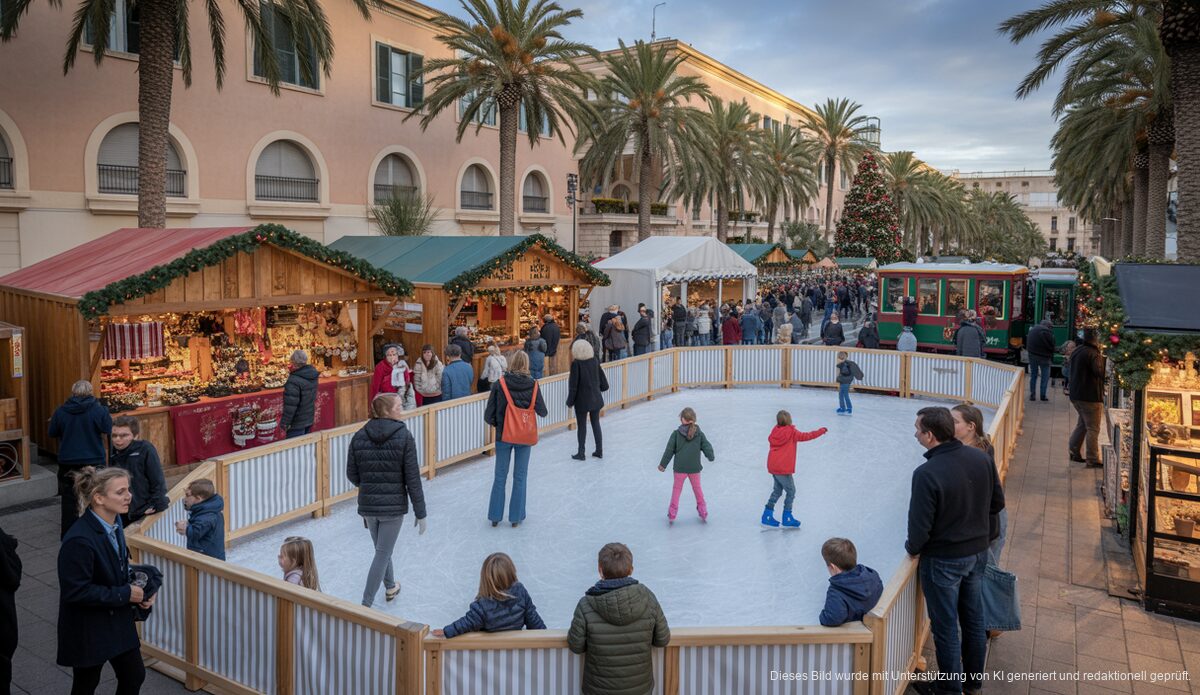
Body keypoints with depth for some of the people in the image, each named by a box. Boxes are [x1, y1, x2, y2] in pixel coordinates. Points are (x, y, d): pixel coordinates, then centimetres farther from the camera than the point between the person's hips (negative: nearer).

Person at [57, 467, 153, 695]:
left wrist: (138, 590, -4)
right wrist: (125, 594, -21)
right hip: (88, 629, -7)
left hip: (119, 620, 7)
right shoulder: (79, 541, -29)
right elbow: (75, 592, -26)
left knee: (134, 676, 16)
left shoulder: (114, 523, -4)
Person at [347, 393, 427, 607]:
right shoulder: (404, 437, -13)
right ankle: (366, 604, 4)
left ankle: (390, 587, 45)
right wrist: (420, 513, -6)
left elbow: (352, 474, 3)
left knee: (382, 549, 25)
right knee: (382, 554, 5)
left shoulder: (359, 437, -2)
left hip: (367, 505, 5)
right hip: (394, 505, -5)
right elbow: (412, 479, -13)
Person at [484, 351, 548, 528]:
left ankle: (495, 516, 20)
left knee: (500, 477, 13)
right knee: (520, 477, 12)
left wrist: (496, 423, 10)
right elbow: (543, 412, -5)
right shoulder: (532, 384, -9)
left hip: (503, 435, 0)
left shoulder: (500, 384, -10)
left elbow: (488, 415, -10)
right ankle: (516, 517, 18)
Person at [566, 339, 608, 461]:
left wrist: (570, 401, -5)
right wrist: (601, 388, 26)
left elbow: (573, 384, -14)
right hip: (596, 398, 5)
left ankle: (581, 453, 12)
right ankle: (599, 451, 19)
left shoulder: (576, 363, -15)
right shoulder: (595, 361, -1)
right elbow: (602, 378, 6)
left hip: (582, 400, -5)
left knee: (581, 426, 6)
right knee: (596, 423, 14)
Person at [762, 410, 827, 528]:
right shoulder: (792, 432, -10)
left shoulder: (775, 431, 5)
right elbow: (806, 436, -8)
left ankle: (767, 515, 20)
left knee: (777, 490, 20)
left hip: (772, 466, 7)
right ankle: (787, 518, 9)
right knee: (791, 491, 6)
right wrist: (821, 431, 1)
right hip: (783, 468, -7)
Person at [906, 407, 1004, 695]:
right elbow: (997, 503, 4)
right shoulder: (981, 458, -8)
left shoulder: (927, 474, -29)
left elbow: (920, 526, -22)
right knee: (974, 621, 21)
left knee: (946, 629, 11)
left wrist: (912, 548, -2)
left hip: (943, 561, -7)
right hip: (978, 553, 7)